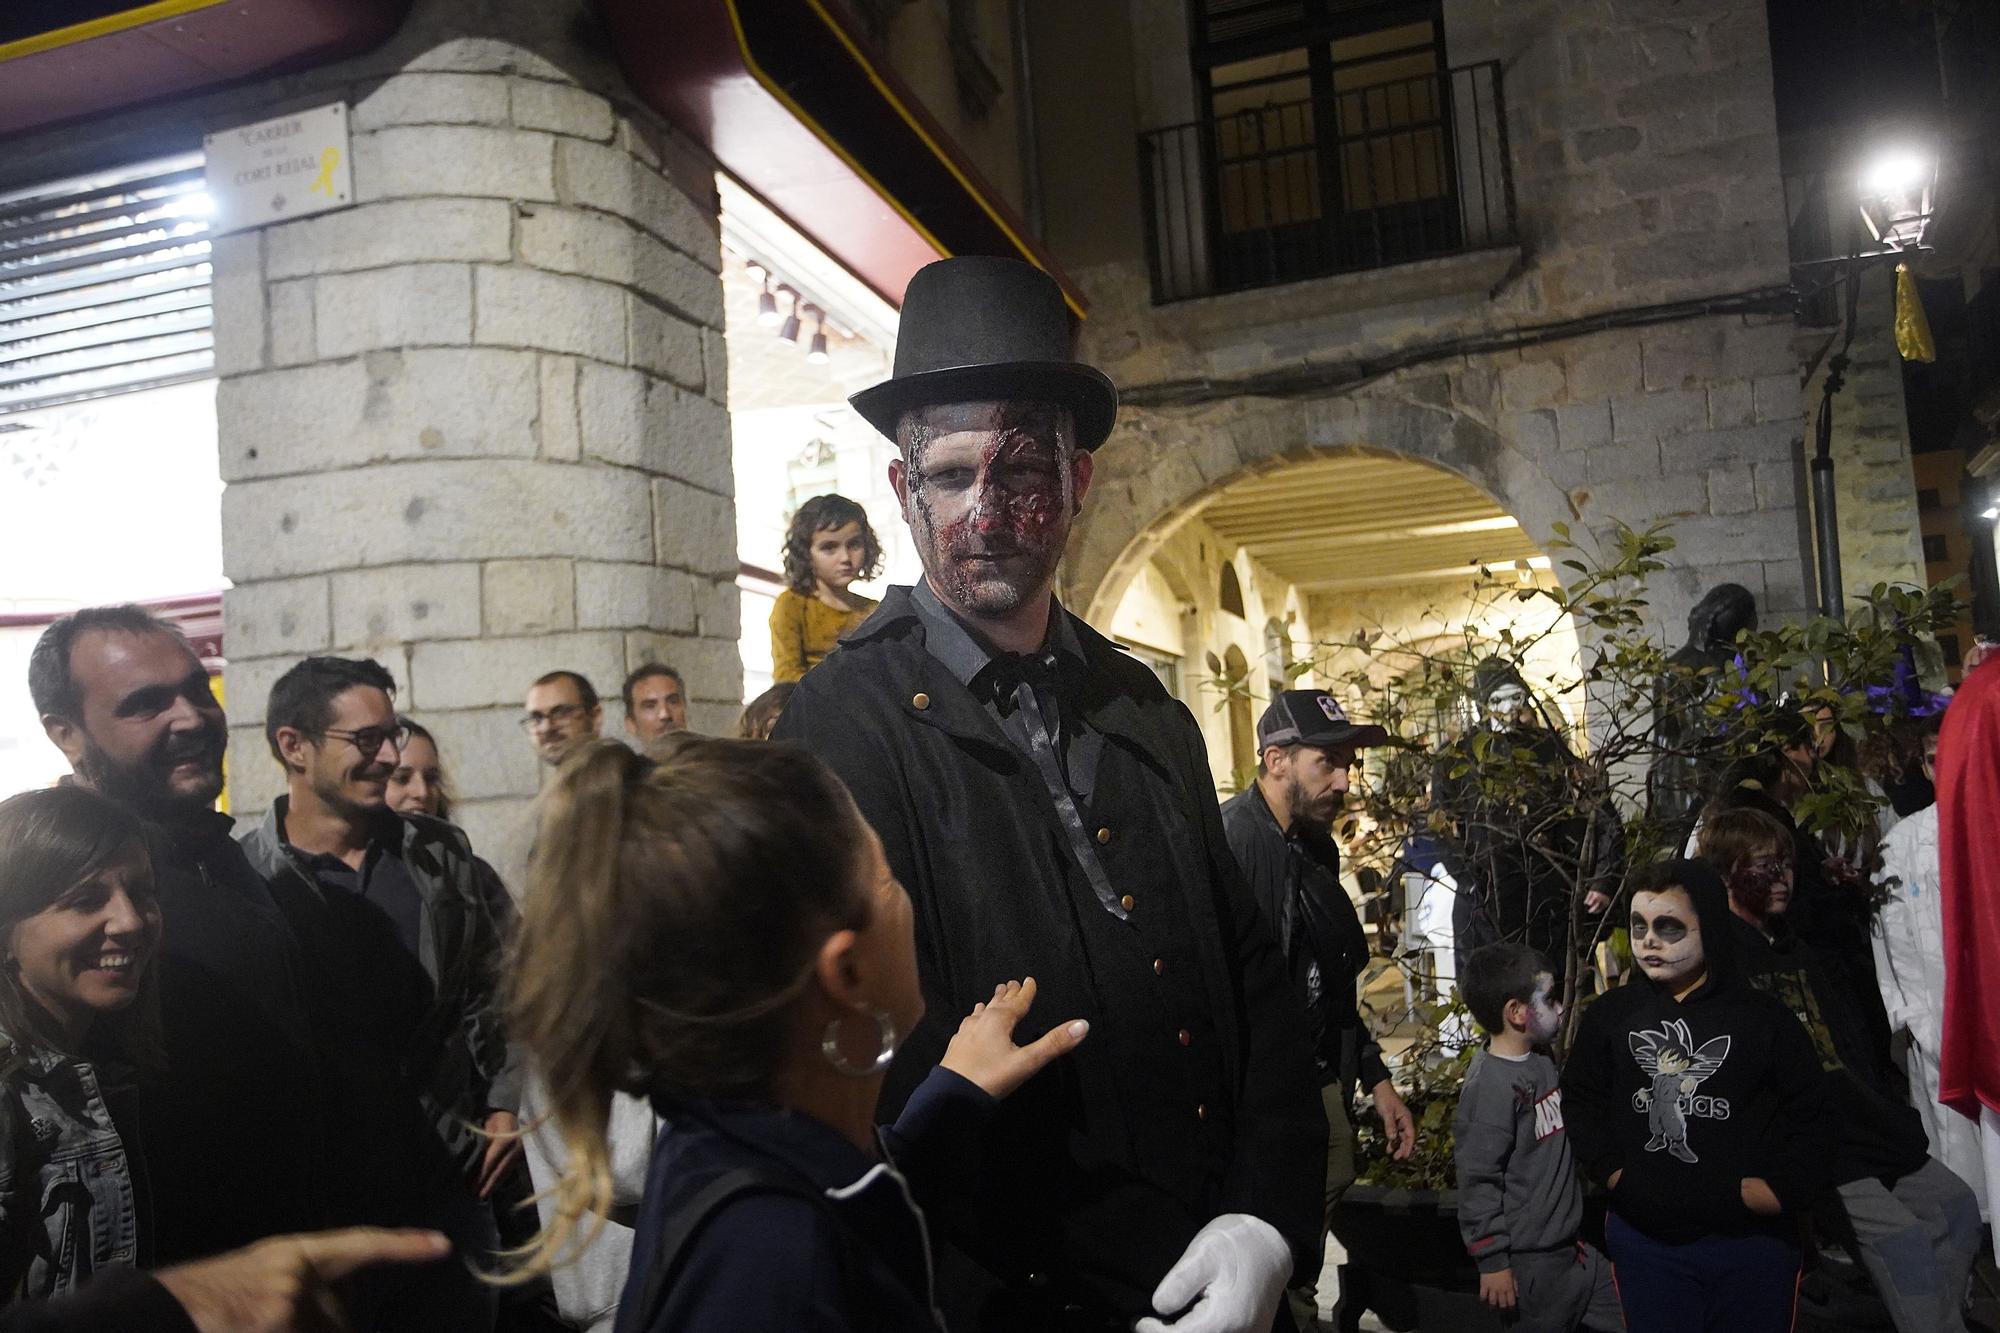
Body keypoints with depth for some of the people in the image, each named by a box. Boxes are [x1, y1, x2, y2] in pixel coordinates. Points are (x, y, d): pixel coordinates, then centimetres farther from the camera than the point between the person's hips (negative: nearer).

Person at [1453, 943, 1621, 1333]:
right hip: (1530, 1263, -9)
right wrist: (1492, 1262, -17)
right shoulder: (1490, 1085, -22)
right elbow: (1476, 1180, -21)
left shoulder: (1542, 1064, 7)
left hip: (1568, 1246, 9)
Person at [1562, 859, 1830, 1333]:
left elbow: (1808, 1120, -1)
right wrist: (1617, 1178, -5)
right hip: (1644, 1237, 1)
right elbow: (1580, 1103, 7)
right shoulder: (1609, 1014, 2)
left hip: (1751, 1239, -1)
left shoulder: (1765, 1018, -3)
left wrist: (1771, 1192, -11)